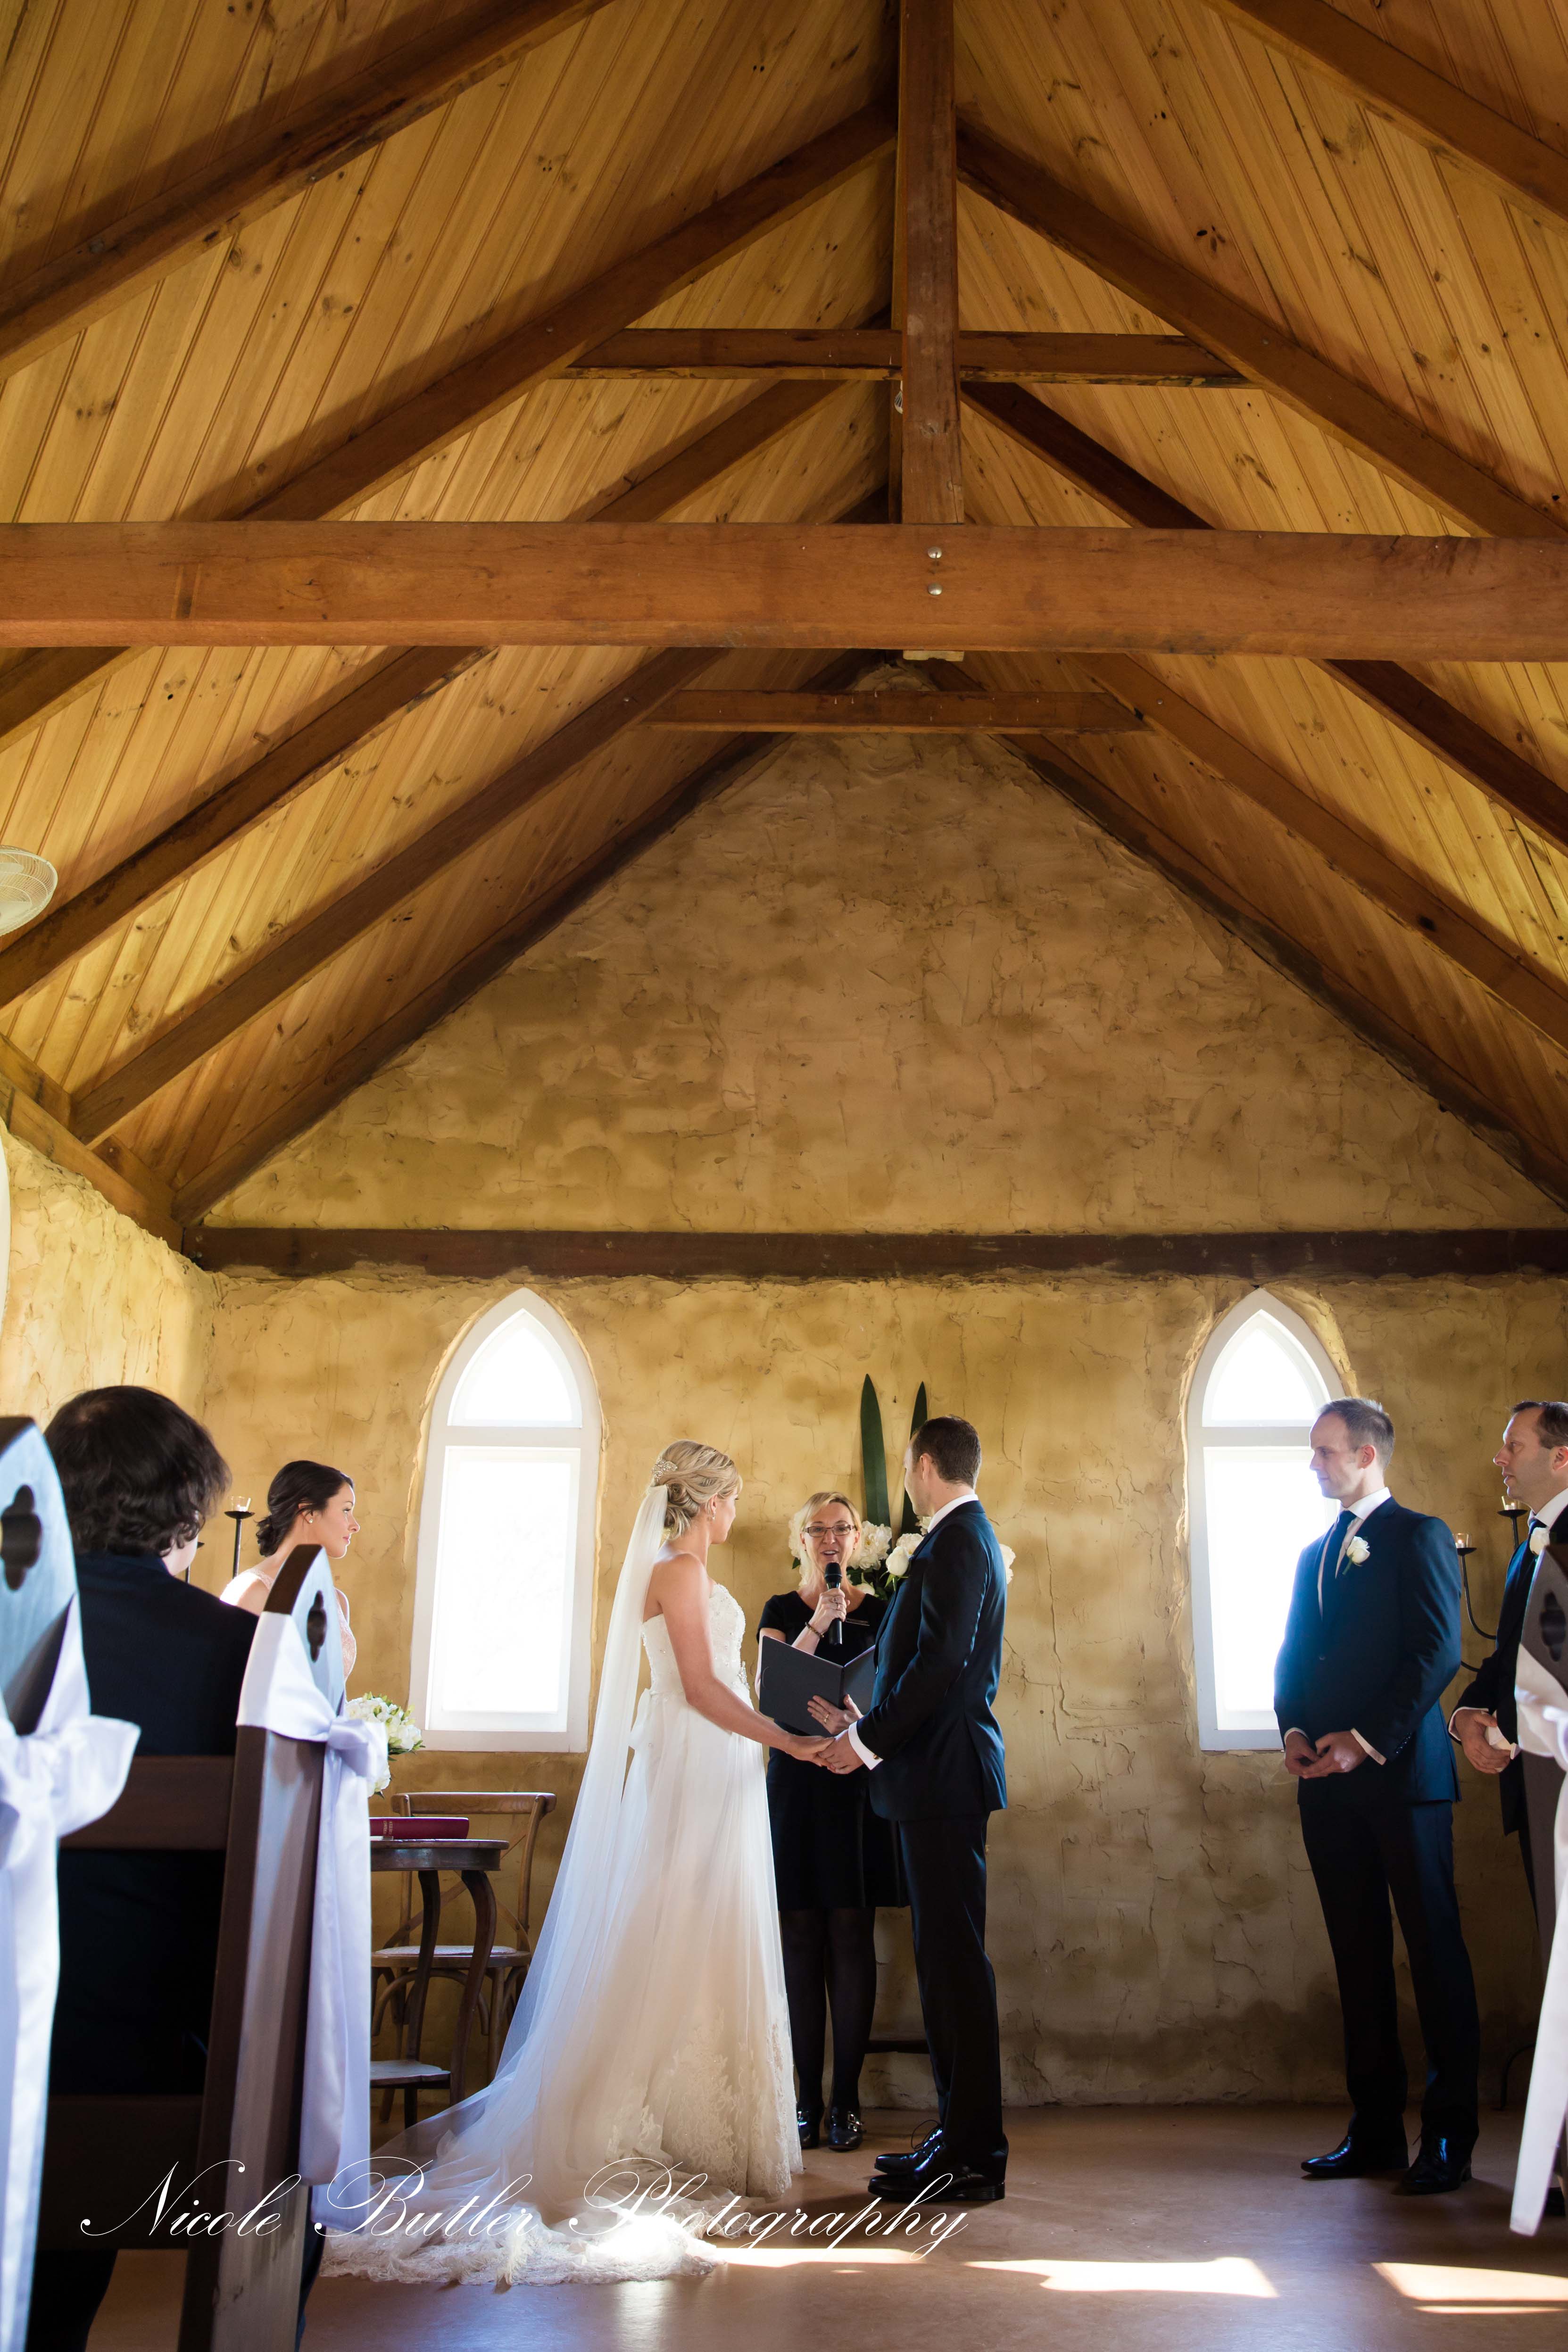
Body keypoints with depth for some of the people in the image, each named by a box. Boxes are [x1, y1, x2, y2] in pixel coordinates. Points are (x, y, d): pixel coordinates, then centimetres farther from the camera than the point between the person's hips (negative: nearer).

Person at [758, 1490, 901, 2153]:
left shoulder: (878, 1610, 10)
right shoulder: (782, 1610, 8)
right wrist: (820, 1624, -14)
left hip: (858, 1783, 0)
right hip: (796, 1781, 0)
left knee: (851, 1937, -2)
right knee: (801, 1939, 1)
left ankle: (846, 2099, 6)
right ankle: (807, 2098, 9)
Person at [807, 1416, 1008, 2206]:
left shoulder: (956, 1543, -13)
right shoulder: (965, 1538, 19)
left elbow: (942, 1661, -23)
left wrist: (869, 1740, -16)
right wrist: (864, 1725, 20)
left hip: (941, 1777, -10)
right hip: (937, 1777, 10)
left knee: (953, 1957, -5)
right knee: (944, 1956, 13)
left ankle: (972, 2156, 2)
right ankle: (962, 2134, 20)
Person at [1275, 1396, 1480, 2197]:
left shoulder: (1418, 1536, -3)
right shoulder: (1315, 1552, 18)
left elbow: (1437, 1654, -12)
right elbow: (1293, 1658, 18)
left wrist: (1369, 1740, -16)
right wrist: (1294, 1732, 0)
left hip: (1402, 1774, -7)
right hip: (1328, 1781, 7)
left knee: (1434, 1949, 1)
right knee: (1358, 1954, 10)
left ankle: (1449, 2135, 11)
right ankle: (1374, 2129, 17)